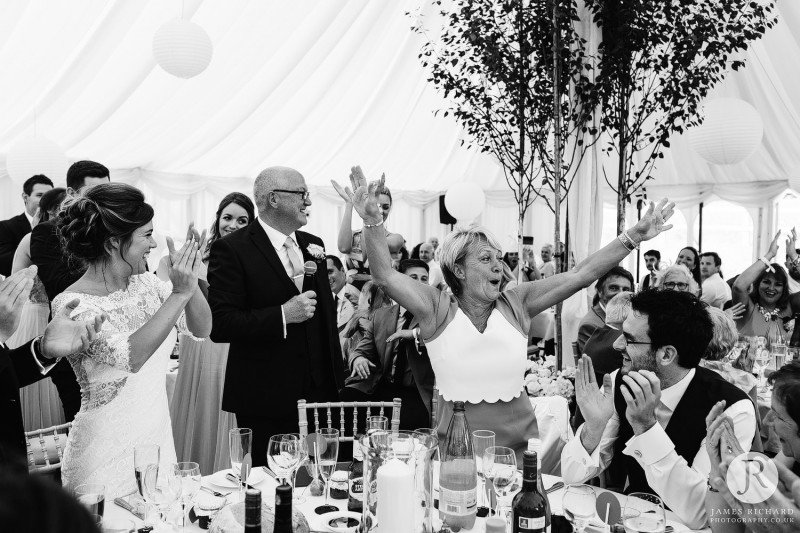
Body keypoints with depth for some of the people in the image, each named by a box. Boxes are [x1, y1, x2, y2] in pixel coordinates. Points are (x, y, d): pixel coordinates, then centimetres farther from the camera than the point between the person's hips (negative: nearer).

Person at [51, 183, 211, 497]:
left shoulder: (145, 283, 1)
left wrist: (190, 280, -17)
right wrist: (179, 294, -32)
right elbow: (130, 356, -30)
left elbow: (201, 329, -1)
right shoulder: (71, 304, -17)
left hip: (160, 441, 6)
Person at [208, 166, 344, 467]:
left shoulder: (312, 245, 13)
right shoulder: (231, 249, -8)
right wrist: (282, 315, -22)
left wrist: (336, 379, 17)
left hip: (317, 396, 6)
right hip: (264, 401, -5)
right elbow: (219, 325, -15)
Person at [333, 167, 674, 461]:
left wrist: (633, 237, -5)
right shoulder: (437, 309, -4)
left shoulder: (516, 304, 3)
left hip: (520, 445, 2)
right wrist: (371, 221, -29)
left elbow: (580, 275, 0)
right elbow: (385, 275, -15)